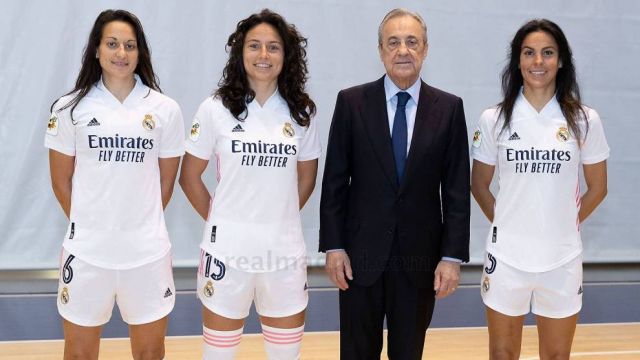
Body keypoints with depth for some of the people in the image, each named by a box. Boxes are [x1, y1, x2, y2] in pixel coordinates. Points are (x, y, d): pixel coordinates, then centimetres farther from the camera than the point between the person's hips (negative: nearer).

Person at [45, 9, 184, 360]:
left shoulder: (165, 109, 1)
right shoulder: (70, 108, 0)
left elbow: (166, 181, 8)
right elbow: (61, 181, 6)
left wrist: (140, 224, 9)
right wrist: (86, 225, 7)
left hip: (148, 251, 0)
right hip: (86, 251, 0)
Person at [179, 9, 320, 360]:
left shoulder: (301, 112, 3)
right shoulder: (216, 108, -3)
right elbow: (189, 177, 4)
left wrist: (279, 220, 9)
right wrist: (218, 221, 3)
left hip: (284, 250, 2)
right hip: (228, 249, -2)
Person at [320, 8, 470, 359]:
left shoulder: (449, 108, 1)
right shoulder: (351, 102, -1)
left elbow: (456, 189, 0)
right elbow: (334, 181, 0)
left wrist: (452, 255, -5)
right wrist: (333, 246, -5)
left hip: (420, 256, 1)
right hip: (361, 254, 0)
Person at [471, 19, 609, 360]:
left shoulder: (585, 120, -2)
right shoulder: (493, 119, -2)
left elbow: (597, 188, 7)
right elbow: (479, 184, 7)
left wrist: (565, 226, 5)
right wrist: (504, 223, 1)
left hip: (562, 259, 0)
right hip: (506, 256, 0)